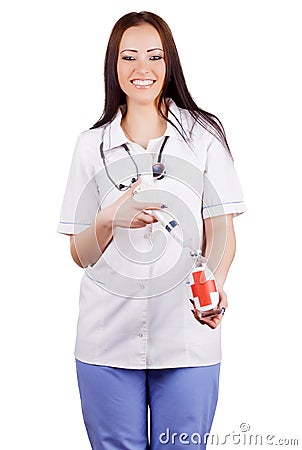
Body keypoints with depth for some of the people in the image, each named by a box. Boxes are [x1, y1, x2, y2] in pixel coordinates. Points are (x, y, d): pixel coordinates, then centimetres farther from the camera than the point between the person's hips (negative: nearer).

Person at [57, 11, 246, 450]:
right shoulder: (92, 145, 8)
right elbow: (80, 255, 7)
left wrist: (215, 284, -20)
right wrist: (110, 220, -14)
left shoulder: (204, 134, 4)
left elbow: (221, 231, 0)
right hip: (108, 342, 2)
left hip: (187, 341, -1)